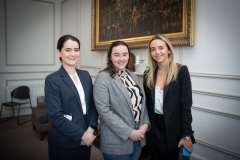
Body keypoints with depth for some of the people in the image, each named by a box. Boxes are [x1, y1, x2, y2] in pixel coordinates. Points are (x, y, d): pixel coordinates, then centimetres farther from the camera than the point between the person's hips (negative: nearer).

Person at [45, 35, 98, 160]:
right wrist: (82, 134, -15)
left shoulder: (85, 75, 4)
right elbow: (55, 116, -16)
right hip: (63, 144, -4)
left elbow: (93, 104, 5)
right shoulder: (52, 80, -11)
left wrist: (91, 129, -9)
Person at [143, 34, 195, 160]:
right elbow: (147, 103, 7)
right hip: (154, 129, 4)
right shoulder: (148, 74, 2)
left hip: (173, 129, -3)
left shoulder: (181, 70, -9)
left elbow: (186, 104, -11)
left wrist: (187, 135, -11)